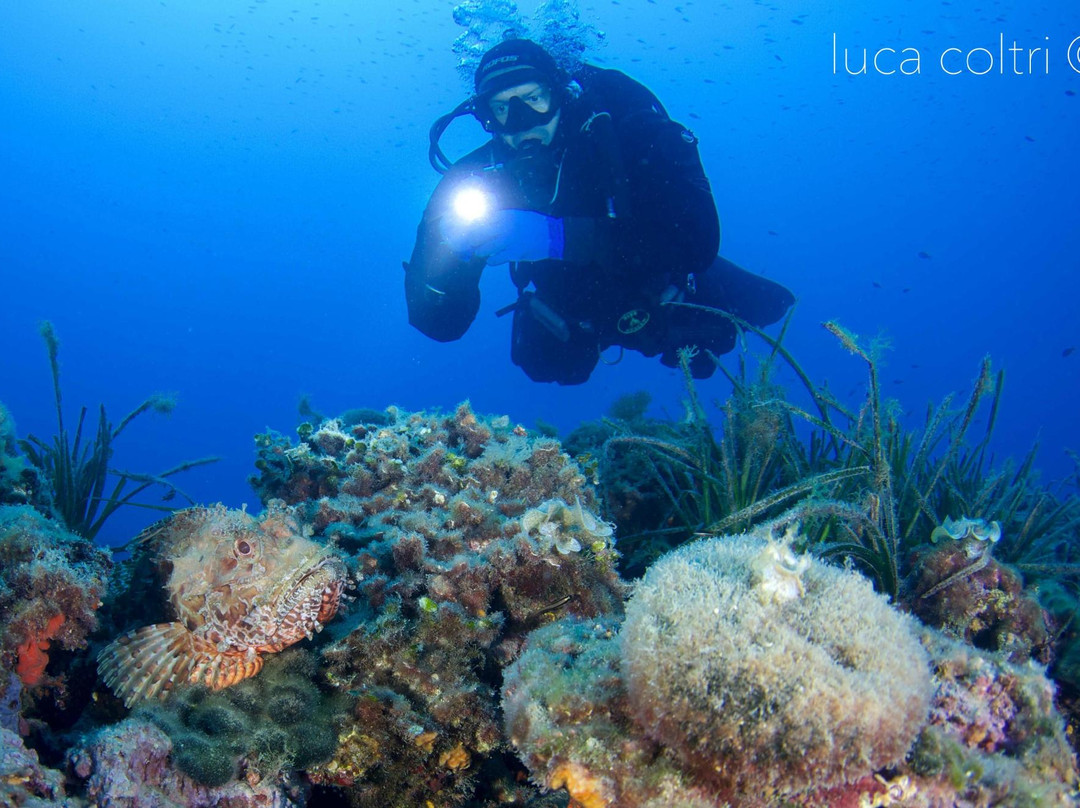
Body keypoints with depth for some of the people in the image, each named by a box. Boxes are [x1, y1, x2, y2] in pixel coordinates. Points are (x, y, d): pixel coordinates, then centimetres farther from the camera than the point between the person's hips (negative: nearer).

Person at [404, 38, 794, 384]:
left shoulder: (621, 113, -30)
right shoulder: (479, 179, -24)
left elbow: (696, 238, -43)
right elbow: (439, 324, -26)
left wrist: (559, 237, -52)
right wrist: (446, 244, -47)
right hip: (580, 320, 3)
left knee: (765, 305, -9)